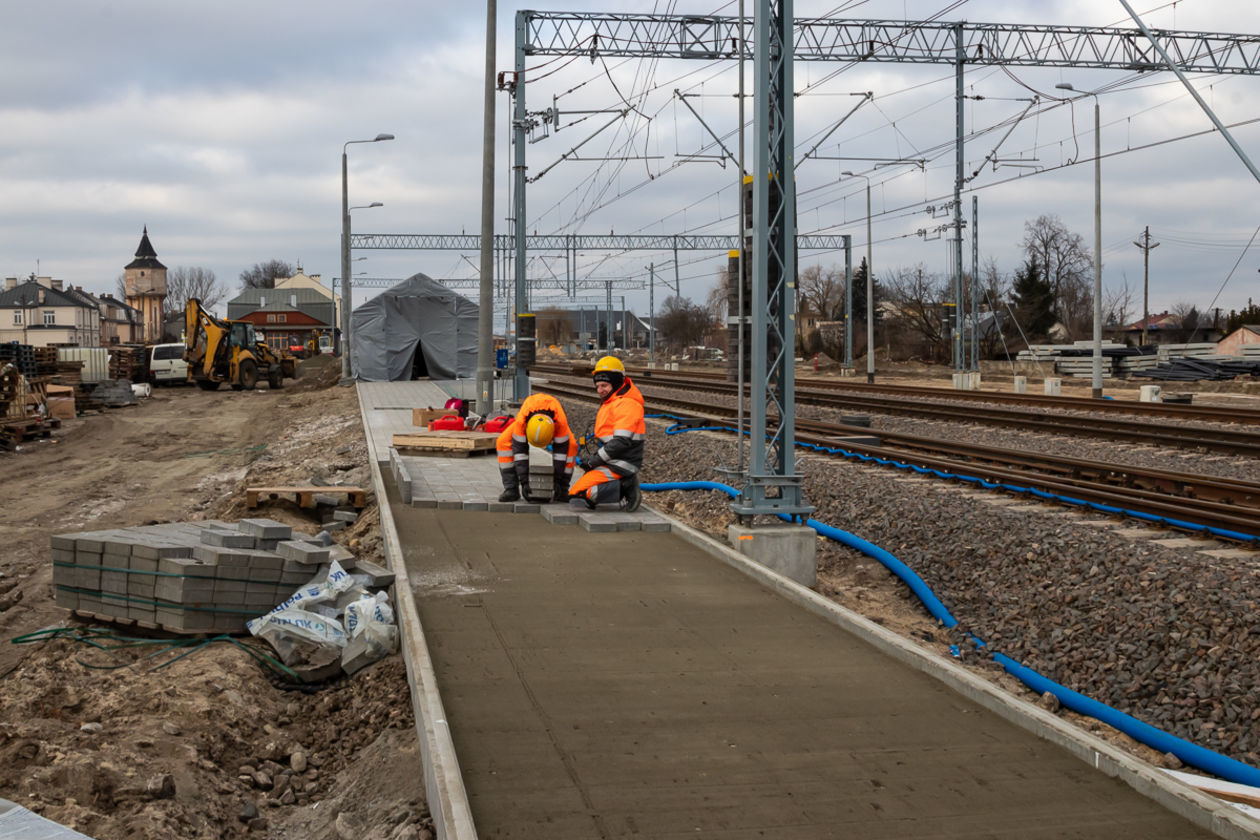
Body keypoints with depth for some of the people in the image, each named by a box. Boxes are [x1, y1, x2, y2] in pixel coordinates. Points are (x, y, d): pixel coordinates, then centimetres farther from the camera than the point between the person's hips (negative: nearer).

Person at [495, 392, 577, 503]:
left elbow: (560, 449, -34)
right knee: (503, 442, -24)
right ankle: (511, 489, -17)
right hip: (529, 418, 0)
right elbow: (520, 450, -37)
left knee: (571, 446, -28)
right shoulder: (521, 421, -44)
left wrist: (556, 481, -30)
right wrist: (524, 482, -37)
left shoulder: (561, 421, -45)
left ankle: (563, 490, -11)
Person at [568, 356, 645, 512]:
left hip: (620, 465, -11)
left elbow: (621, 441, -22)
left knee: (577, 496, -19)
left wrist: (594, 460, -15)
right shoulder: (610, 402, 18)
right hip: (610, 462, 11)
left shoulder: (626, 405, -16)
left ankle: (624, 488, -15)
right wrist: (592, 458, 7)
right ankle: (624, 486, 5)